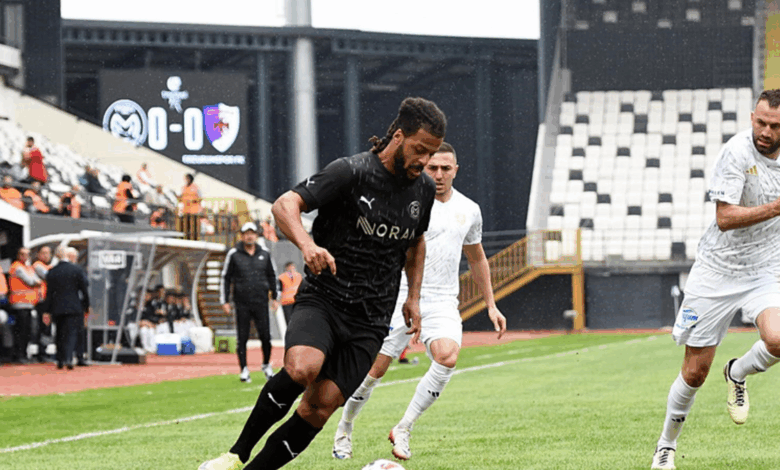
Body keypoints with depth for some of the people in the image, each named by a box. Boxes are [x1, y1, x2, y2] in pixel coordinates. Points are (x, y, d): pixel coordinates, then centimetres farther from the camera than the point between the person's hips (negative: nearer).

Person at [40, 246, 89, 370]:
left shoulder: (51, 272, -1)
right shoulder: (77, 269, -5)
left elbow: (49, 293, 1)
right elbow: (84, 289, -1)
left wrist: (47, 311, 5)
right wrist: (86, 306, 10)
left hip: (57, 308, 2)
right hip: (74, 307, -2)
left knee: (60, 335, 13)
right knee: (71, 333, -3)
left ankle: (60, 360, 16)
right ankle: (68, 358, -20)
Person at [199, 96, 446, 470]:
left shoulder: (424, 189, 9)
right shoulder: (350, 172, -11)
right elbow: (285, 204, -19)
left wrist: (414, 296, 20)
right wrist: (308, 245, -37)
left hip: (369, 321, 5)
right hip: (322, 299, -5)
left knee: (321, 406, -10)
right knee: (302, 368, -32)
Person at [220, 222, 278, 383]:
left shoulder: (264, 255, 9)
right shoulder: (234, 254, 1)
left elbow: (271, 276, 20)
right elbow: (225, 278, 5)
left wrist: (275, 297, 16)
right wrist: (225, 301, 0)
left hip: (261, 302, 1)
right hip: (242, 303, -1)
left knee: (265, 337, -3)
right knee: (242, 338, -1)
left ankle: (266, 366, 16)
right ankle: (244, 370, 6)